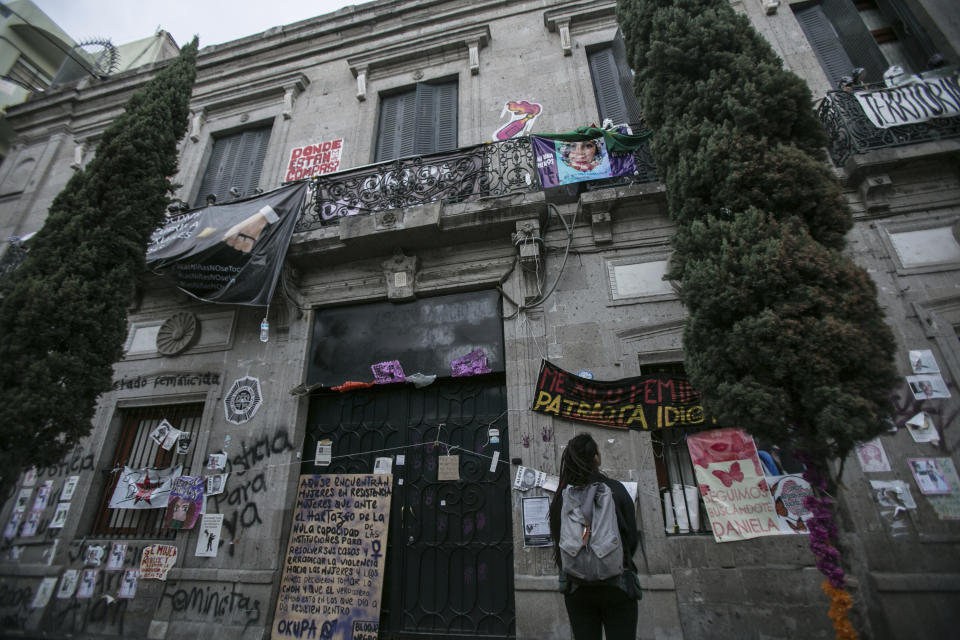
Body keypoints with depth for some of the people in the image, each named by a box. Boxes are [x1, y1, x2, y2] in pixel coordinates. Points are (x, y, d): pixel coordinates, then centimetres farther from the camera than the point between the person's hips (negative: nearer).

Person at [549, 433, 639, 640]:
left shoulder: (561, 497, -3)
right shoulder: (614, 489, -8)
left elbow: (558, 540, 1)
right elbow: (632, 537, -2)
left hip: (576, 586, 2)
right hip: (616, 584, -2)